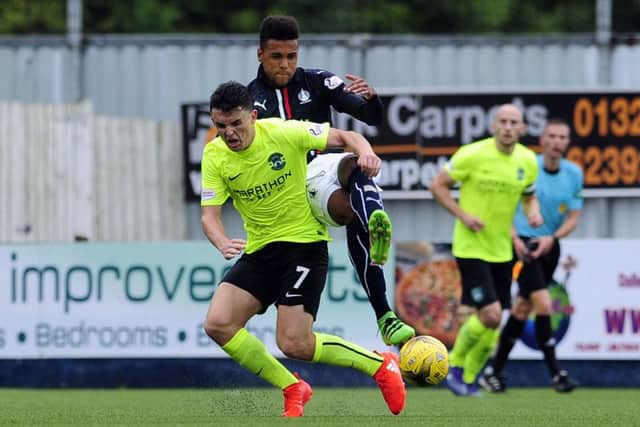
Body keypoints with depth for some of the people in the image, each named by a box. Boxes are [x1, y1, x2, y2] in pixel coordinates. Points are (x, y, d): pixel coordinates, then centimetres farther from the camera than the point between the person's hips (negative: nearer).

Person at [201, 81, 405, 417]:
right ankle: (292, 389, 5)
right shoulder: (215, 156, -5)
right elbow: (210, 215, -9)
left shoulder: (284, 132, -15)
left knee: (294, 345, -15)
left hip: (304, 242, -5)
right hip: (258, 250, 5)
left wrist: (365, 152, -28)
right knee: (217, 324, -12)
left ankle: (380, 365, 8)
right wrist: (223, 244, -32)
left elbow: (345, 137, -5)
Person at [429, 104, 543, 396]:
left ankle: (468, 380, 24)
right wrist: (463, 215, -17)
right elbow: (438, 186, -6)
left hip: (502, 250, 6)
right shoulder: (473, 155, -14)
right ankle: (454, 366, 6)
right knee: (490, 314, -16)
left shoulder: (528, 161, 2)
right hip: (471, 248, -6)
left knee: (491, 324, 7)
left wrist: (533, 212, -5)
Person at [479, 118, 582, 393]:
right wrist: (514, 237, -17)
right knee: (543, 304, -17)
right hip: (523, 244, -5)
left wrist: (553, 238, -15)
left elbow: (574, 217, 2)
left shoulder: (574, 174, 0)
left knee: (523, 309, 10)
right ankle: (555, 373, -13)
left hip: (549, 247, 5)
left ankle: (494, 370, 21)